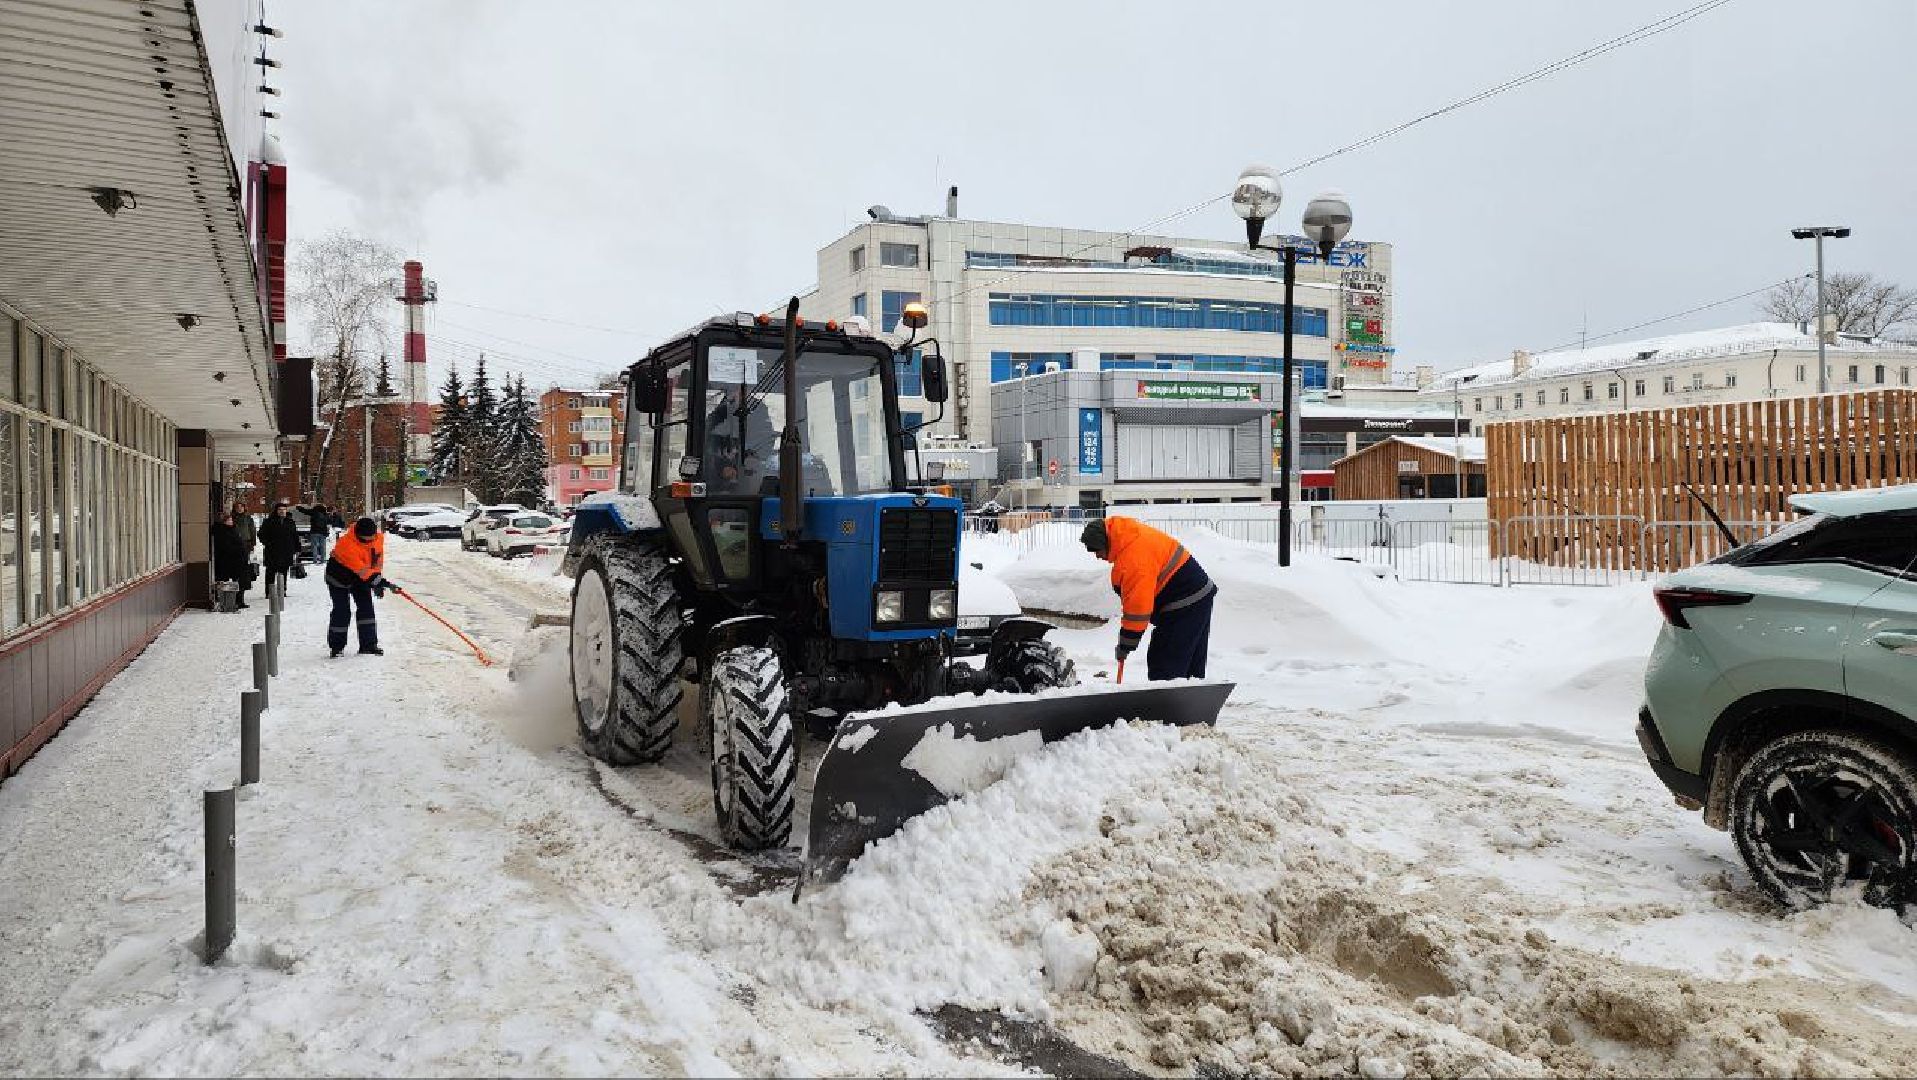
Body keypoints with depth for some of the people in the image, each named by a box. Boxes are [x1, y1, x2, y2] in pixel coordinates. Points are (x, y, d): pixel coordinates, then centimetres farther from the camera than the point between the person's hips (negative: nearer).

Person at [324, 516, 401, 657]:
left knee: (366, 607, -1)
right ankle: (337, 646, 6)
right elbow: (362, 571, -40)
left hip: (361, 577, 6)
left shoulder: (379, 538, -16)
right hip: (339, 575, -5)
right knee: (342, 611, -8)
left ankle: (369, 644, 3)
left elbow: (378, 560, -3)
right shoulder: (346, 545, -36)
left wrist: (378, 583, -5)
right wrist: (381, 582, -45)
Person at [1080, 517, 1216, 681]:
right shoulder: (1131, 534, 5)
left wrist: (1126, 645, -15)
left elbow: (1138, 607, -25)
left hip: (1185, 604, -11)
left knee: (1163, 663, -8)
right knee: (1192, 666, 17)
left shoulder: (1134, 558, -27)